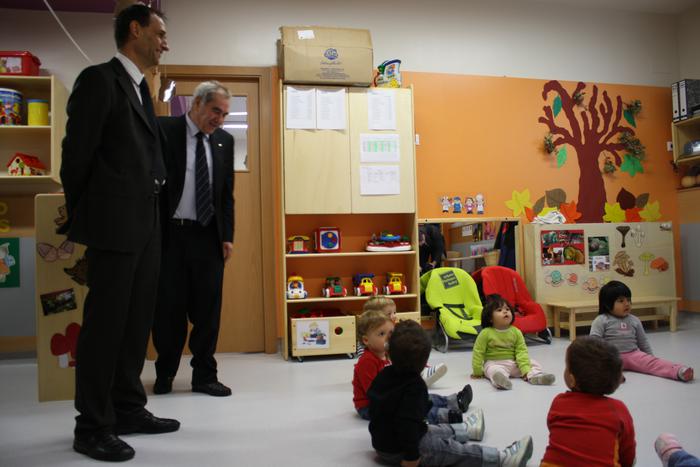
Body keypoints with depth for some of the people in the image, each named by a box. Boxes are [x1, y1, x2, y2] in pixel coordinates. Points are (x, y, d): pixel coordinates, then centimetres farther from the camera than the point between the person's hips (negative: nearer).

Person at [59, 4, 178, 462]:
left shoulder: (142, 90, 18)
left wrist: (152, 211, 13)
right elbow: (76, 153, -8)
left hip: (145, 223, 8)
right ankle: (93, 426, 12)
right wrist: (80, 217, 0)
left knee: (137, 320, 13)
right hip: (113, 223, -8)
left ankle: (128, 410, 25)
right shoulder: (99, 79, -7)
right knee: (105, 322, -1)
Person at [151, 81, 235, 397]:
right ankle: (165, 373, 25)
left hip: (208, 237, 3)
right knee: (168, 307, 6)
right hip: (169, 234, -3)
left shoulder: (224, 140, 10)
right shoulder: (163, 130, -2)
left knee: (208, 308, 6)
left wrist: (227, 236, 6)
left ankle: (204, 376, 19)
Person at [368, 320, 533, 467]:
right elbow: (408, 423, -35)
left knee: (437, 431, 29)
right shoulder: (415, 386, -27)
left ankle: (464, 430, 52)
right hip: (400, 451, -9)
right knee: (459, 450, -6)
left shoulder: (384, 375, -2)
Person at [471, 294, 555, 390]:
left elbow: (521, 351, -7)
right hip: (494, 363, -4)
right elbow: (478, 352, -5)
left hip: (513, 363, 5)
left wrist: (526, 369, -19)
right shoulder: (486, 333, -10)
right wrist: (477, 372, -4)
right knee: (495, 371, -36)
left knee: (534, 364, -8)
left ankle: (535, 376, -32)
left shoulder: (516, 332, -2)